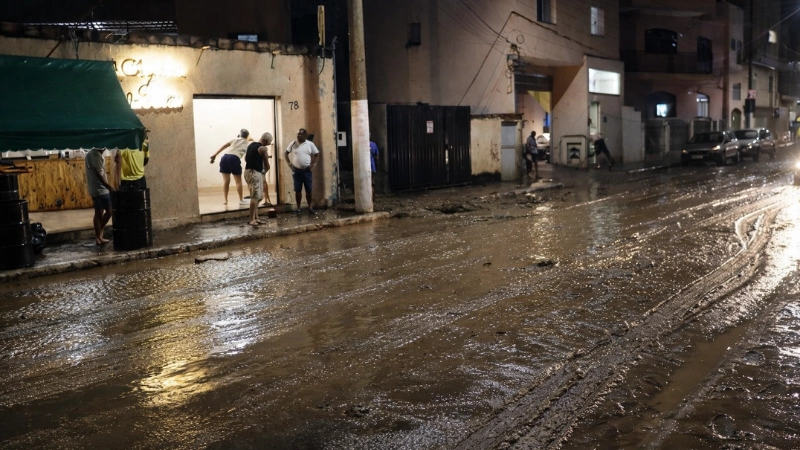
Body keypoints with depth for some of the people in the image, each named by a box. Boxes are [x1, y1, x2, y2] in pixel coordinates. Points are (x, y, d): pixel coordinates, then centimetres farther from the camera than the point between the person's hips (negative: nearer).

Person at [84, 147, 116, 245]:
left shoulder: (89, 154, 14)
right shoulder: (96, 155, -16)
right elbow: (100, 175, -20)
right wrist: (110, 187, -17)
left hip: (93, 189, 10)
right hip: (101, 189, -10)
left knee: (98, 213, 11)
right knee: (109, 211, -2)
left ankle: (98, 237, 13)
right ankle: (99, 234, 1)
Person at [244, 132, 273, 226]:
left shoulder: (251, 145, 14)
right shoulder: (263, 148, -11)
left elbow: (246, 158, 23)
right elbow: (267, 165, -6)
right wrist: (264, 171, 13)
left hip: (248, 171, 9)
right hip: (255, 173, -9)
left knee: (257, 196, 15)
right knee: (255, 197, -10)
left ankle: (256, 218, 18)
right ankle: (252, 220, -12)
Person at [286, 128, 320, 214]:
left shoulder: (310, 144, -1)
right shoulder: (293, 144, 1)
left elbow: (317, 154, 6)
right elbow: (287, 153, 12)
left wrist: (313, 164, -4)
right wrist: (288, 163, 2)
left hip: (307, 170, 0)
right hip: (296, 170, 1)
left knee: (308, 190, 3)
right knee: (297, 190, 3)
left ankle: (310, 207, 15)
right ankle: (298, 207, 12)